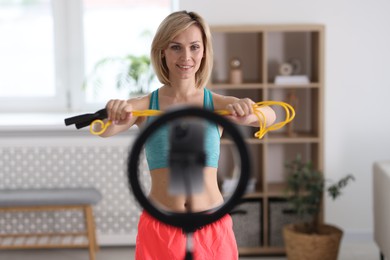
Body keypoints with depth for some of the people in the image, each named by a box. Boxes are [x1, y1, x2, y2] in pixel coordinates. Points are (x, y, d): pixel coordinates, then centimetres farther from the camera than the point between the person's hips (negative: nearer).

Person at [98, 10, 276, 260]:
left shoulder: (219, 106, -1)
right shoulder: (144, 106, -1)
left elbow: (269, 116, -18)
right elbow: (103, 129, -19)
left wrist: (250, 114, -41)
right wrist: (113, 117, -42)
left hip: (213, 229, 1)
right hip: (158, 229, 0)